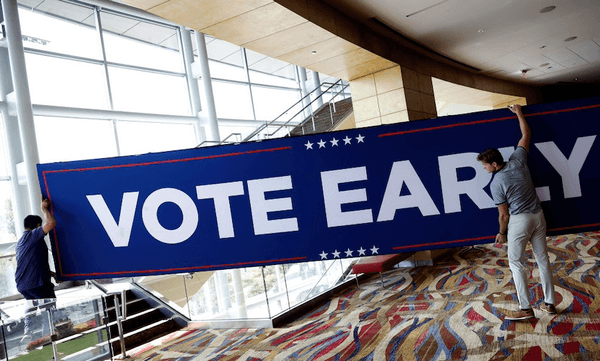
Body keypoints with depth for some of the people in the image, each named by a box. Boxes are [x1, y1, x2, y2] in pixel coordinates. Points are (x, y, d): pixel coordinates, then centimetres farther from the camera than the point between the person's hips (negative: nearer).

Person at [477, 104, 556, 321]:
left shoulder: (496, 184, -16)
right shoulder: (517, 160, -3)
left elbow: (504, 215, -9)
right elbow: (526, 135, 12)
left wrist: (502, 233, 6)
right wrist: (519, 113, 22)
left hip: (519, 221, -7)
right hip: (538, 216, 7)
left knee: (516, 263, 4)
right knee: (542, 259, 13)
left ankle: (525, 308, 2)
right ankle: (549, 304, 21)